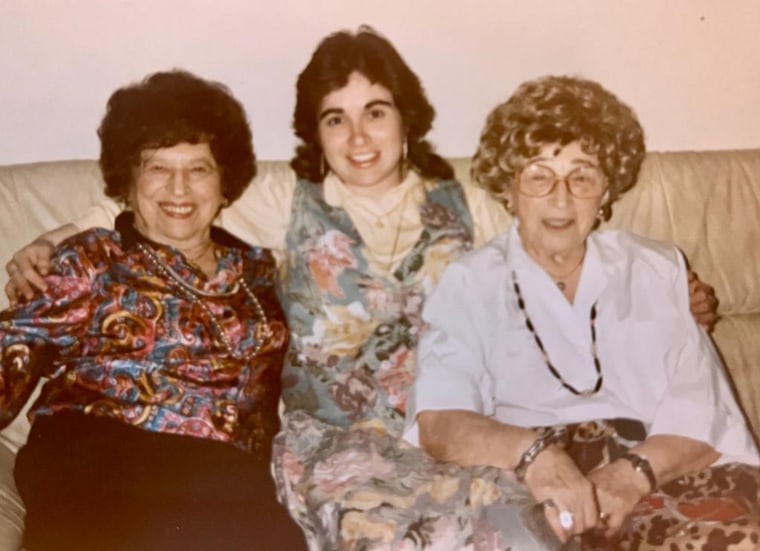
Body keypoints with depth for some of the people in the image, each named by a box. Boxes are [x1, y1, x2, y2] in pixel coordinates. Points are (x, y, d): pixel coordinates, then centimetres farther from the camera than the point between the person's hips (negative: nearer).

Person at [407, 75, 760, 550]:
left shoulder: (658, 272, 15)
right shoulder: (468, 283, 9)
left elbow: (703, 417, 5)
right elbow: (438, 422, -6)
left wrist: (634, 472, -16)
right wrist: (532, 453, -26)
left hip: (657, 473, 1)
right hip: (520, 485, -1)